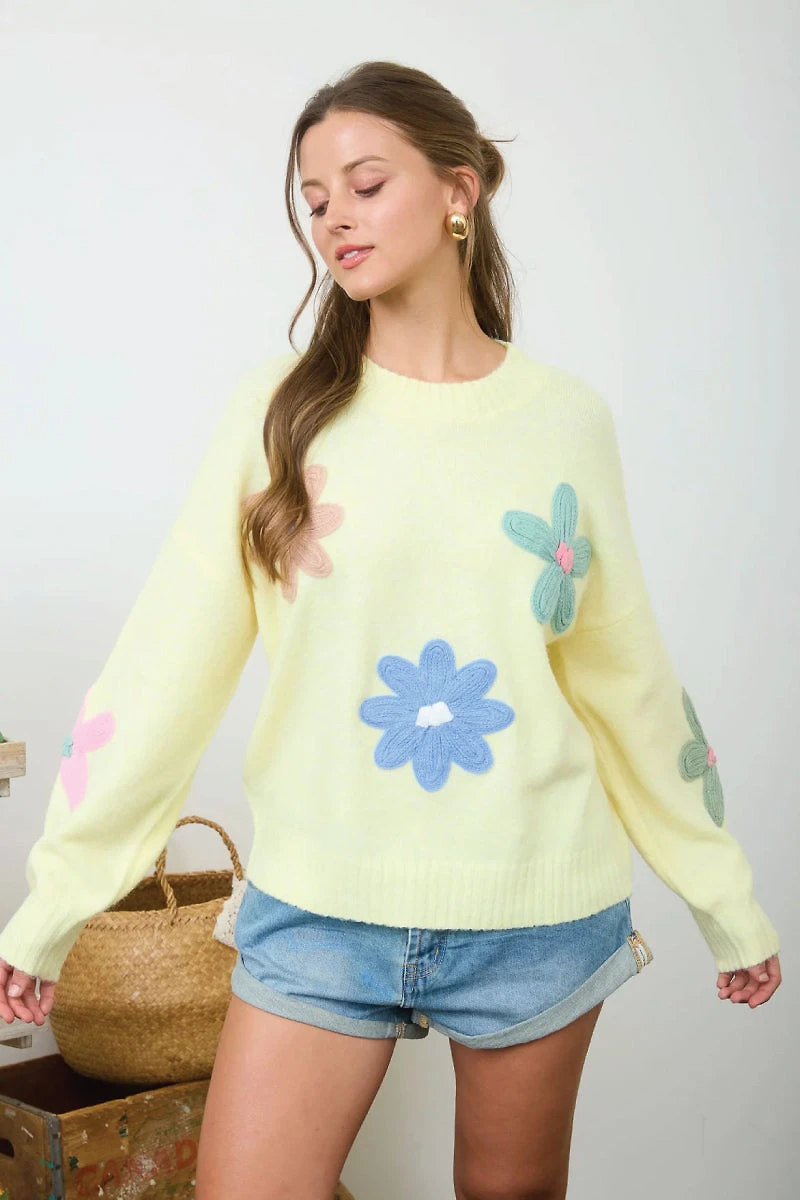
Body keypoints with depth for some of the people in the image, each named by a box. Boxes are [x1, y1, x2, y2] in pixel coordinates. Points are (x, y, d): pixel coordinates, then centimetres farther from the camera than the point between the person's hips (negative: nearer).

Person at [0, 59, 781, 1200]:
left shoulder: (568, 418, 1)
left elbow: (629, 676, 8)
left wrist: (727, 899, 13)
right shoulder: (280, 408, -2)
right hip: (319, 906, -1)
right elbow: (166, 664, -4)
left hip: (540, 912, 1)